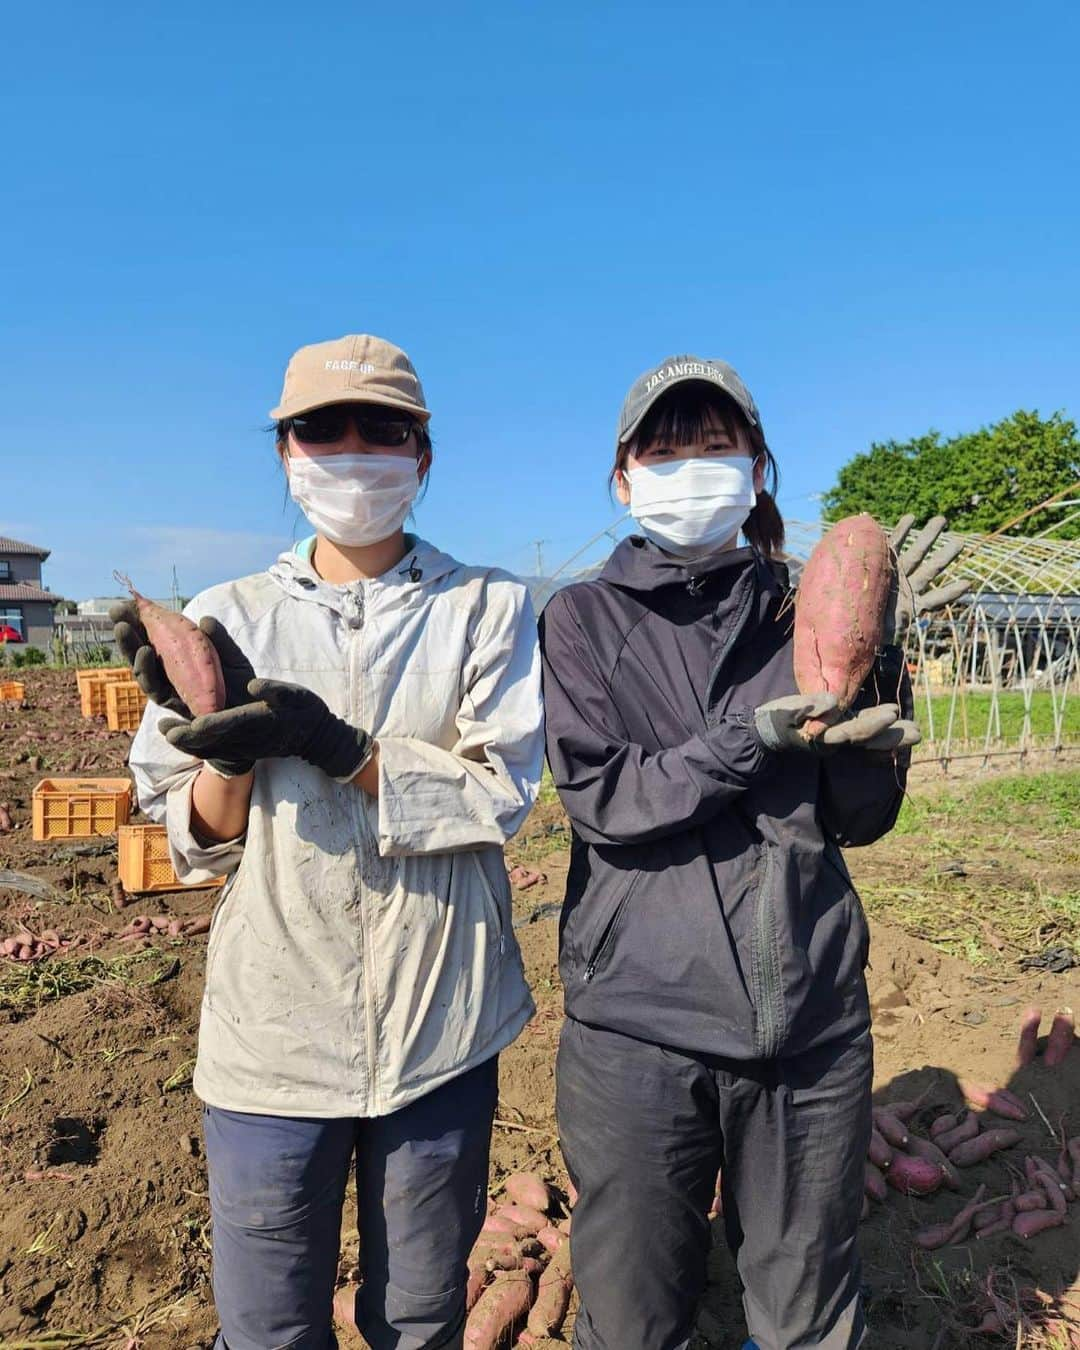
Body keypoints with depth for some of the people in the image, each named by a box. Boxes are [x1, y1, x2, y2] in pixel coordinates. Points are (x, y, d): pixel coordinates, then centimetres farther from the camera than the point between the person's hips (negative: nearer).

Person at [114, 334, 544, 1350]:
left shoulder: (486, 607, -1)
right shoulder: (224, 617, 2)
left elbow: (501, 792, -11)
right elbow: (198, 843, 2)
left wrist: (326, 742, -22)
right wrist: (231, 746, -19)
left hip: (441, 1026, 0)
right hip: (274, 1029, 1)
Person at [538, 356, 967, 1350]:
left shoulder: (802, 617, 6)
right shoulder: (585, 618, 0)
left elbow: (860, 817, 1)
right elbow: (601, 800, -12)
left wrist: (876, 659, -11)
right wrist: (757, 736, -22)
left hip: (812, 1014, 3)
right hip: (639, 1017, -2)